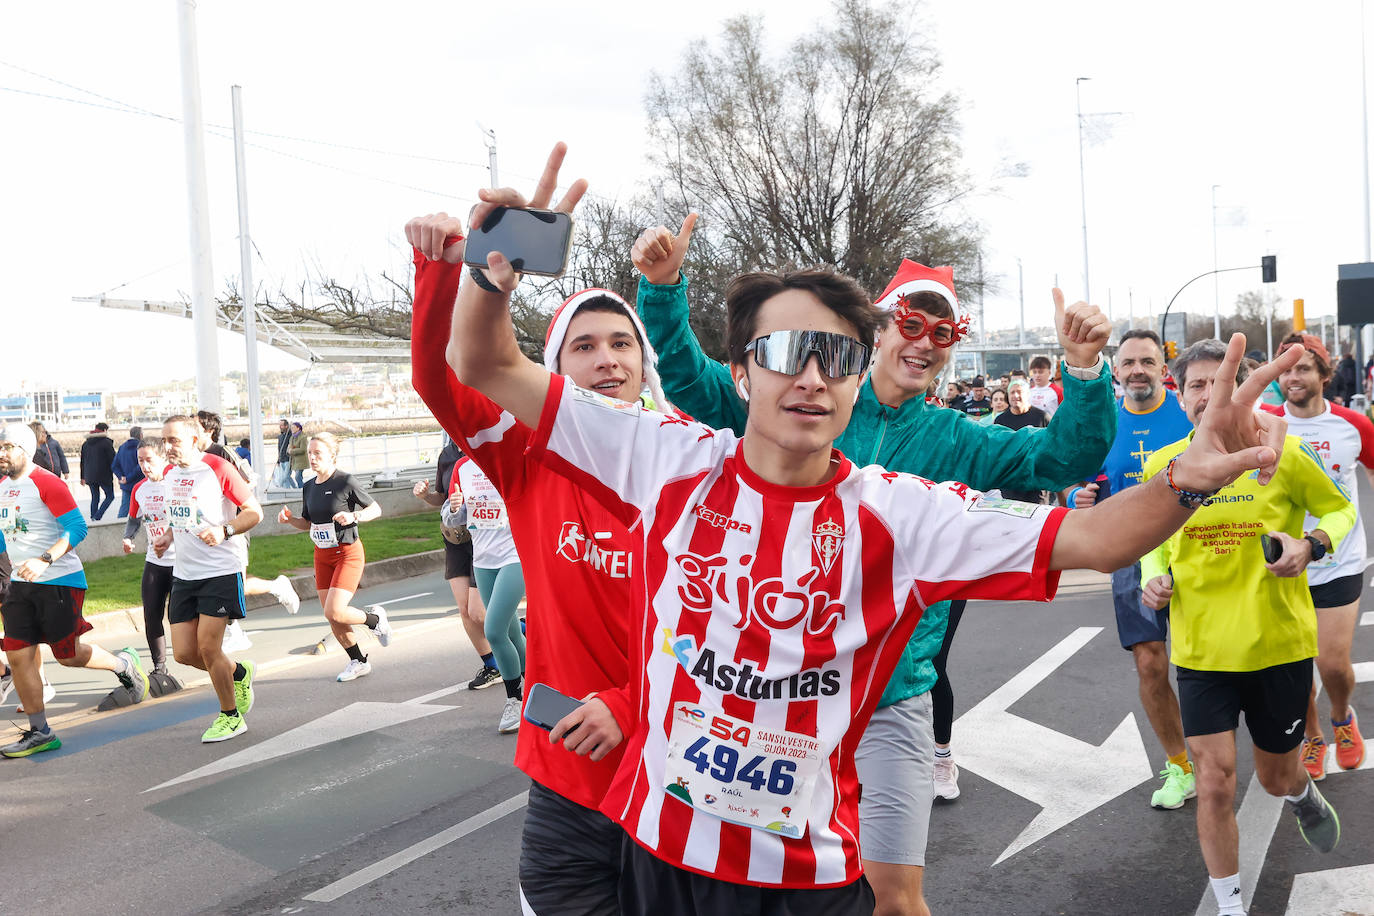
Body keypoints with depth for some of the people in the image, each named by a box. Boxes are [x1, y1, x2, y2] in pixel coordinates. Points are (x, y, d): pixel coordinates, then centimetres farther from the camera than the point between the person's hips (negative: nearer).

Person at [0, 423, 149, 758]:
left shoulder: (47, 484, -14)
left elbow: (77, 528, -18)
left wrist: (44, 560, -27)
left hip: (59, 582, -7)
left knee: (68, 655, -1)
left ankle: (123, 664, 28)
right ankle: (39, 732, 11)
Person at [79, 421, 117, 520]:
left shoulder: (86, 443, 13)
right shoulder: (107, 442, -7)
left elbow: (82, 461, 17)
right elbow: (112, 459, -9)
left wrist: (83, 477, 22)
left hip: (90, 476, 6)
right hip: (104, 475, -6)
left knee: (95, 497, 14)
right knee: (110, 496, 2)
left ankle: (93, 518, 11)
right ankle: (97, 517, -13)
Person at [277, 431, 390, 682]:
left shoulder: (345, 481, -11)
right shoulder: (309, 487, 7)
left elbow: (375, 509, -6)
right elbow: (307, 523, 17)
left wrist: (354, 516, -23)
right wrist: (289, 519, -2)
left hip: (348, 553, -6)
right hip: (322, 556, 7)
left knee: (334, 612, -18)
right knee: (332, 619, 7)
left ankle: (375, 618, 10)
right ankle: (359, 662, 25)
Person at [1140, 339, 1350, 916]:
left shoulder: (1283, 451, -8)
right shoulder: (1162, 466, -2)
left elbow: (1341, 510, 6)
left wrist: (1312, 544, -15)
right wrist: (1153, 577, -6)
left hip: (1280, 645, 0)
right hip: (1202, 649, 1)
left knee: (1276, 776, 17)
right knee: (1215, 782, -5)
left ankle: (1303, 796, 57)